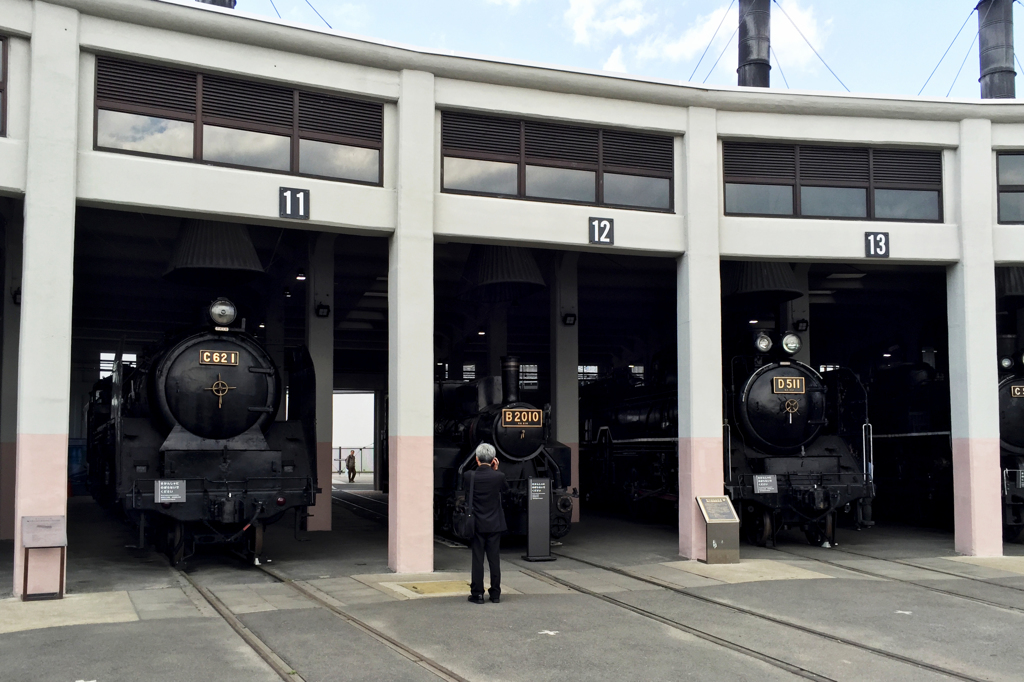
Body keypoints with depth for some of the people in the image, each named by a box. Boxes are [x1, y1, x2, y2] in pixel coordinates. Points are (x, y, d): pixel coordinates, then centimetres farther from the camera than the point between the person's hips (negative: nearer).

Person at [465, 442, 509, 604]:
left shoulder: (469, 476, -12)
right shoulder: (498, 476, -10)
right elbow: (506, 488, 10)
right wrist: (495, 470, 5)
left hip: (476, 525, -1)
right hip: (495, 525, 1)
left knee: (477, 560, 5)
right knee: (494, 559, 8)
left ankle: (477, 594, 7)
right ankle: (495, 594, 14)